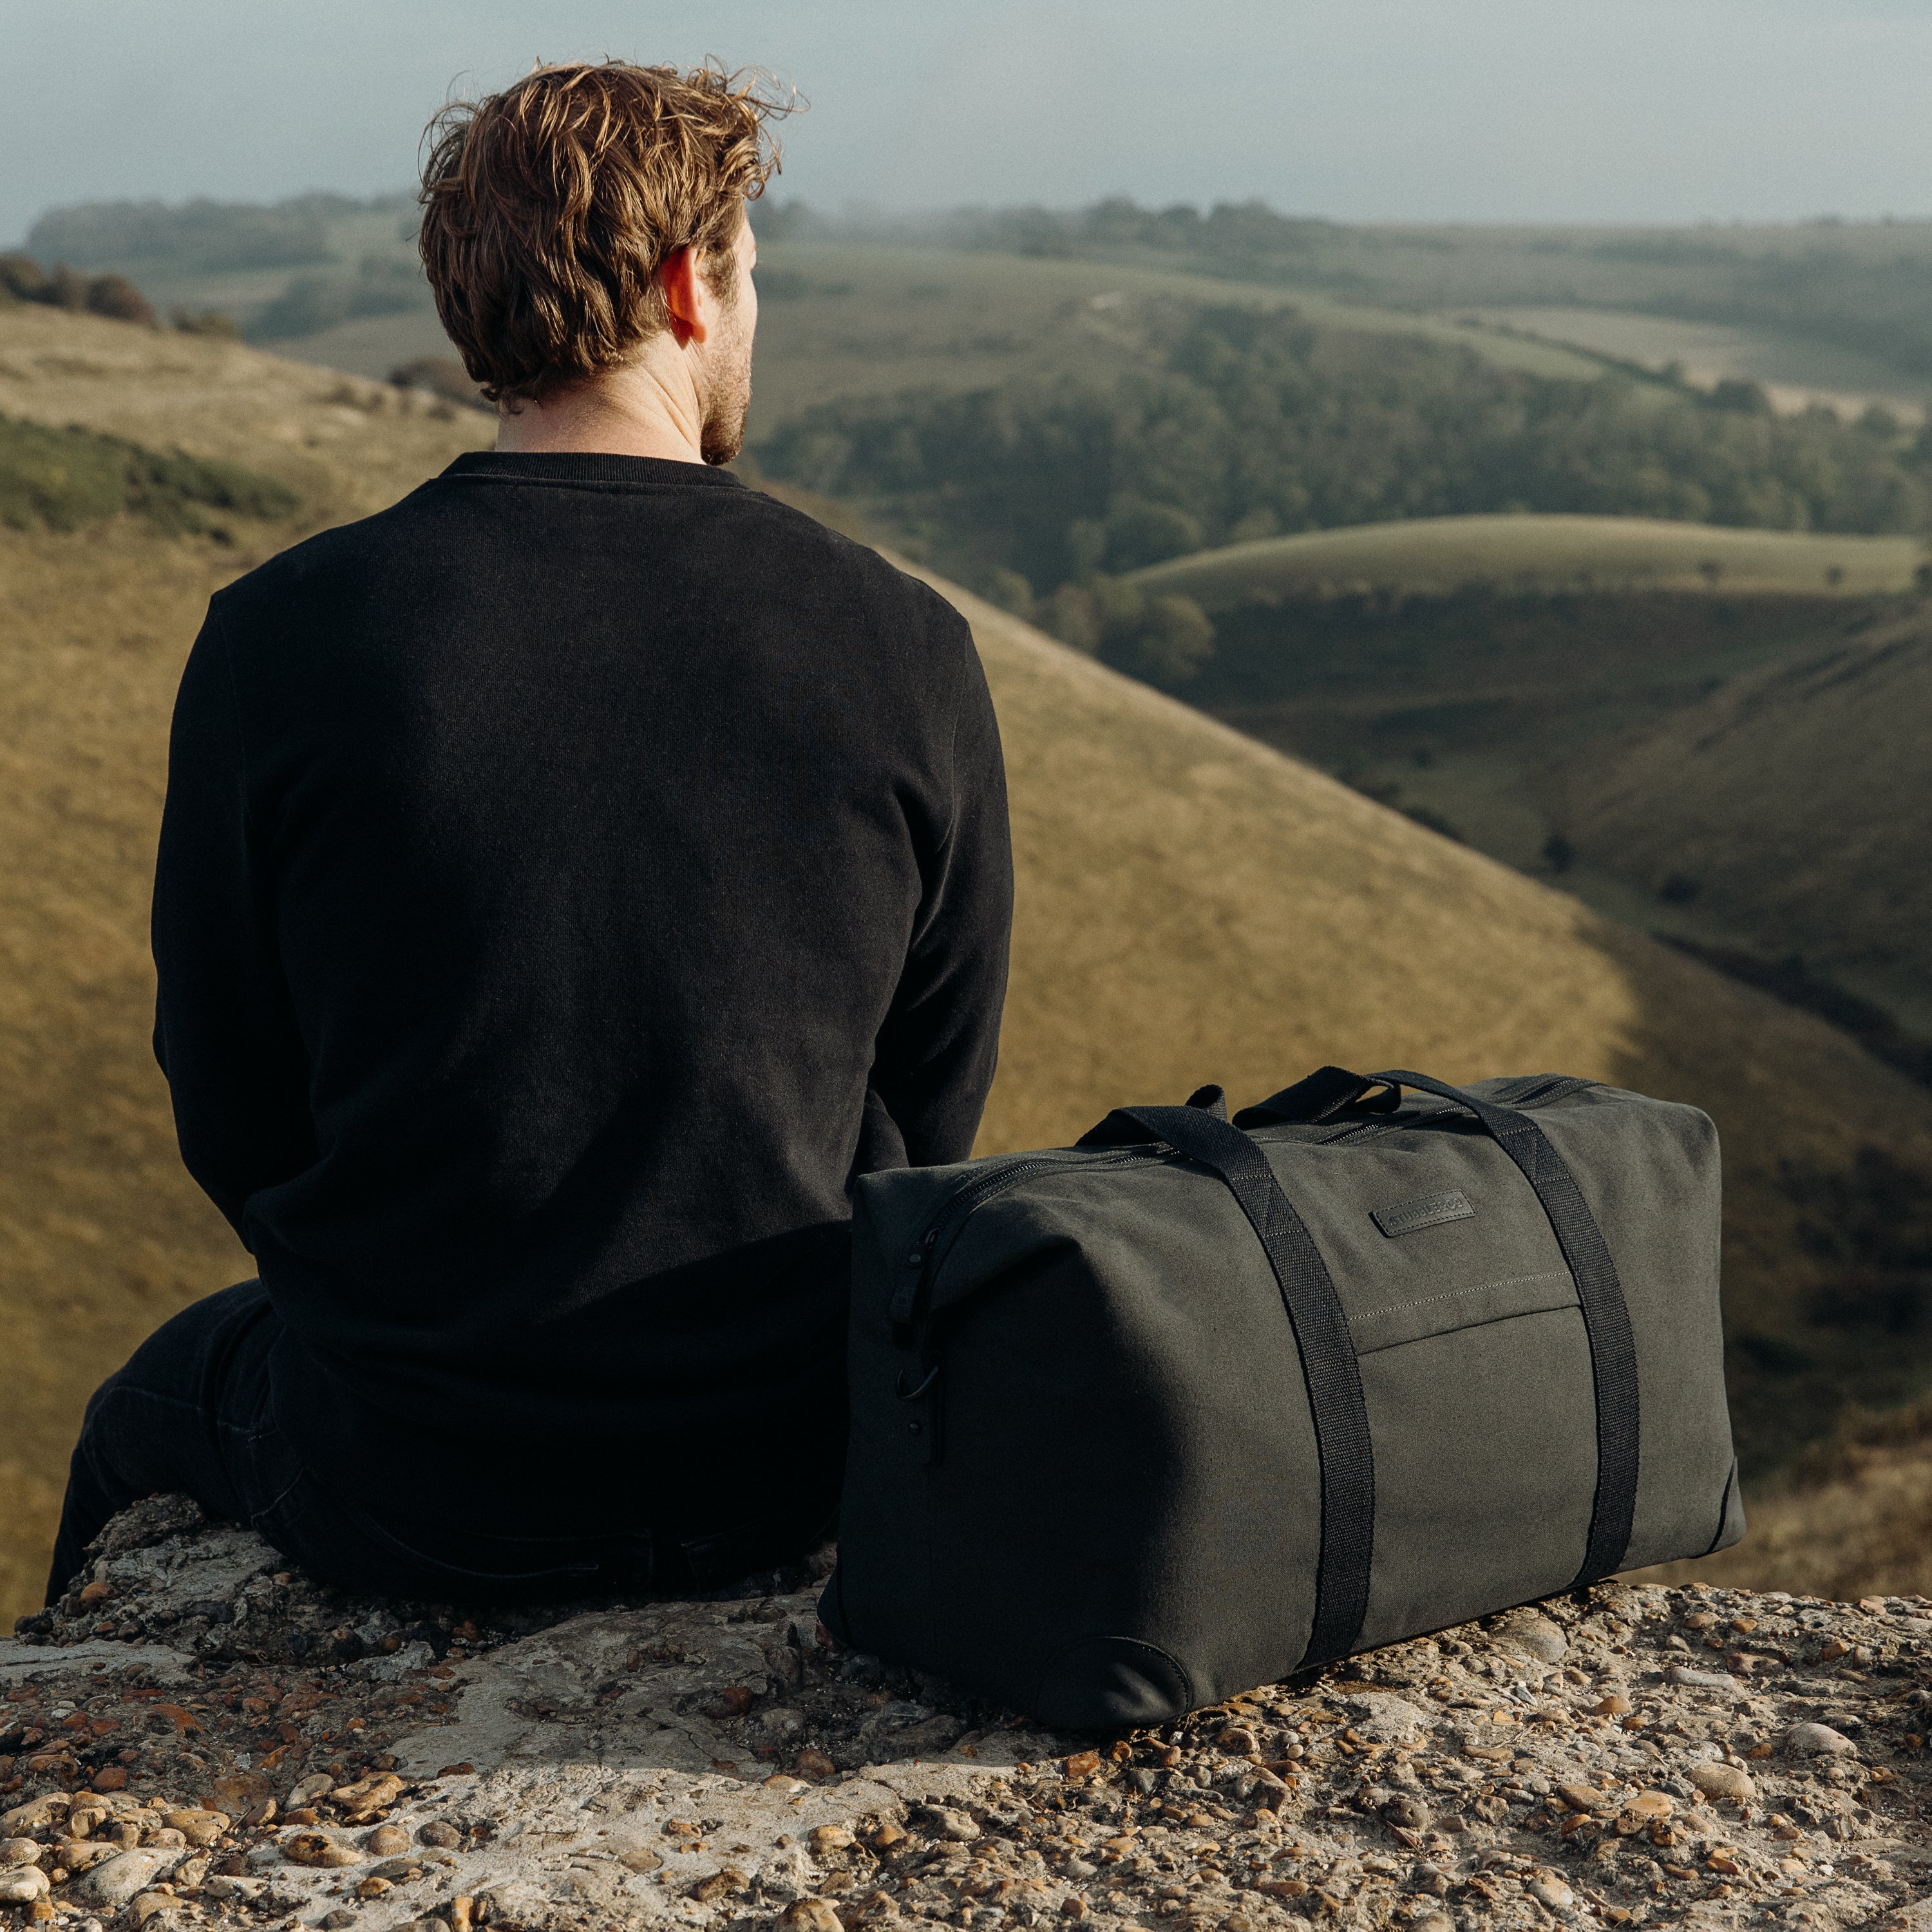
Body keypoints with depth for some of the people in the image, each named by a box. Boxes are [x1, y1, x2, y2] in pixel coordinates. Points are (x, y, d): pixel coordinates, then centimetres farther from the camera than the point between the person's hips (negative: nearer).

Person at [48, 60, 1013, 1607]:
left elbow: (231, 1109, -2)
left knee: (158, 1404, 34)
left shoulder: (280, 640, -13)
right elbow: (934, 1109, 1)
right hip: (789, 1474, 2)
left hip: (414, 1486, -1)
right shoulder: (906, 650, -10)